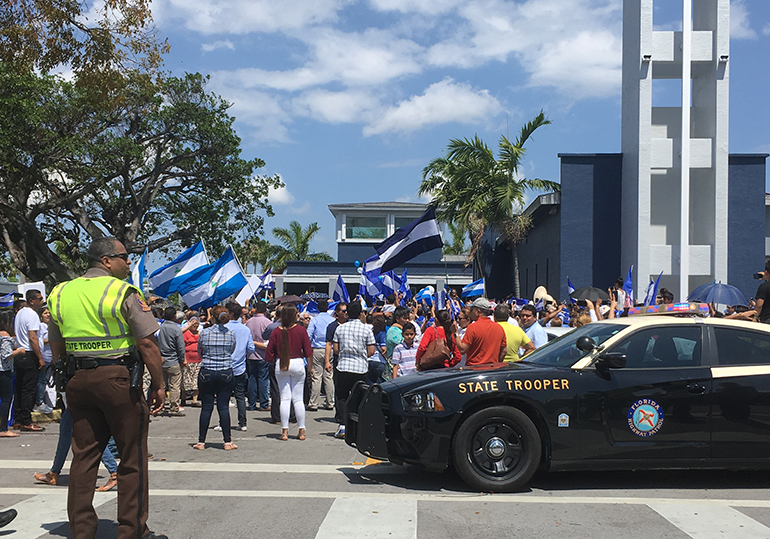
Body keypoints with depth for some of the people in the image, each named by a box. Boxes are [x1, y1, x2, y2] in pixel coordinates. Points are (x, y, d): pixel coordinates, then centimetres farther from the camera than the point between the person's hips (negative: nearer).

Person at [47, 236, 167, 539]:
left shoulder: (61, 293, 10)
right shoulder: (122, 292, -9)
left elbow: (56, 350, 15)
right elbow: (147, 344, -12)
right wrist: (158, 386, -6)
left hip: (78, 381, 6)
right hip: (117, 378, -6)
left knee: (83, 455, 12)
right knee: (132, 457, 4)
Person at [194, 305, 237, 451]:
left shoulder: (204, 332, -5)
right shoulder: (231, 334, -1)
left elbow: (199, 352, 8)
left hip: (207, 372, -1)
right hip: (226, 373, 1)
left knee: (206, 407, 4)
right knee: (224, 407, 4)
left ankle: (201, 442, 10)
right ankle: (227, 442, 5)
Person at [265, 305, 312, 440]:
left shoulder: (276, 331, -2)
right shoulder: (301, 330, -4)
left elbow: (269, 353, 1)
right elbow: (308, 351, -2)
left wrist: (274, 360, 19)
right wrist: (310, 367, 9)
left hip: (280, 366, 1)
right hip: (297, 364, -1)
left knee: (285, 398, 5)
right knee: (298, 399, 6)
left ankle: (284, 431, 3)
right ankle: (301, 431, 8)